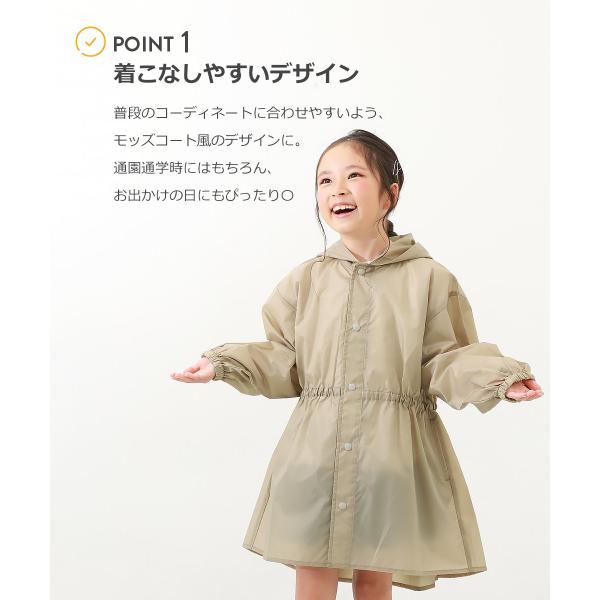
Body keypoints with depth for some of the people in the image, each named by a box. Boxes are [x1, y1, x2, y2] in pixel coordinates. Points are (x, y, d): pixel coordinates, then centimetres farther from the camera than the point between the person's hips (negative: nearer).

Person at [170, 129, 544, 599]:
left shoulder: (428, 278, -2)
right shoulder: (306, 279, 5)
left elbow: (444, 361, -2)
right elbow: (284, 362, 7)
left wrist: (497, 378, -18)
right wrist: (224, 365, -4)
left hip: (391, 455, -1)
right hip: (315, 452, 2)